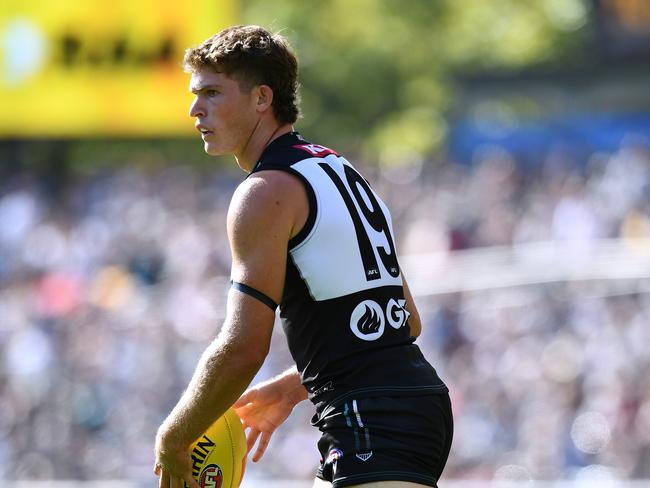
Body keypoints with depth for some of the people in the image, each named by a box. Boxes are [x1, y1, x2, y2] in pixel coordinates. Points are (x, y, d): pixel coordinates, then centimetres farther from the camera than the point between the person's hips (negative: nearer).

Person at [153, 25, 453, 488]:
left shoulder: (268, 192, -9)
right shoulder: (338, 170, 21)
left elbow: (242, 348, -16)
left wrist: (171, 440, -2)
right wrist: (289, 390, 30)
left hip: (372, 426, -10)